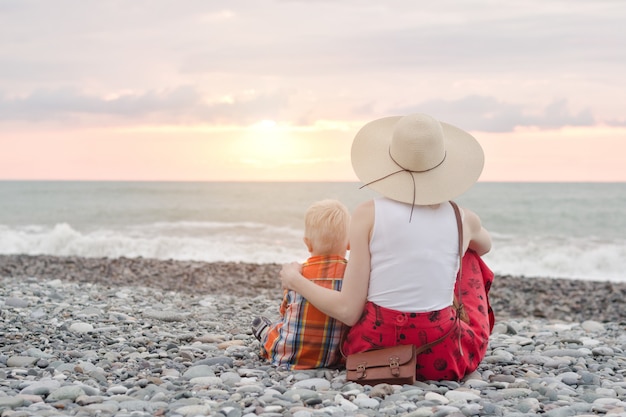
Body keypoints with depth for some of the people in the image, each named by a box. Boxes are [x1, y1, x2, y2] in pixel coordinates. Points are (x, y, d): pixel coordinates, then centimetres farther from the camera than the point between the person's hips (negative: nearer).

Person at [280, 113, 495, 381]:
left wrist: (295, 281, 5)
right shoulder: (464, 219, -3)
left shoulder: (368, 215, -11)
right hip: (443, 359, 1)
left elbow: (348, 311, -12)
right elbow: (485, 246, 24)